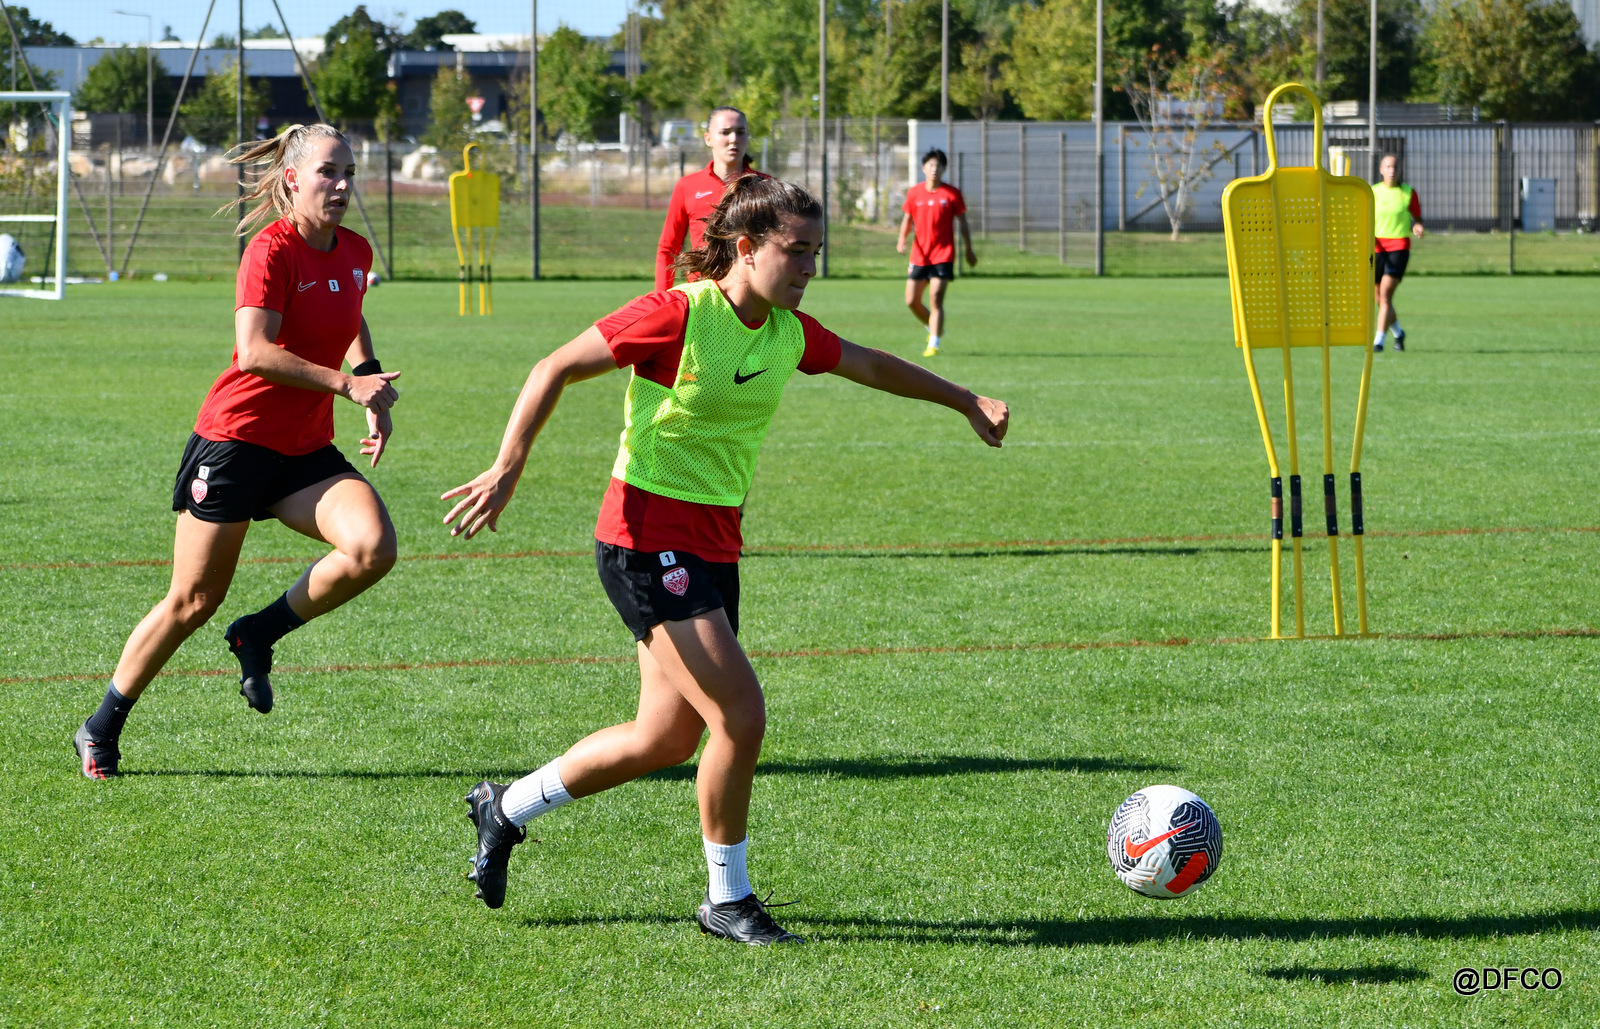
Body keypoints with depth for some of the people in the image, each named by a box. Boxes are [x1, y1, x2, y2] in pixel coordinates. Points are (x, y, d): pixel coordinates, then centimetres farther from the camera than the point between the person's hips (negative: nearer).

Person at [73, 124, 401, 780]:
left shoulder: (355, 253, 7)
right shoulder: (271, 250, -15)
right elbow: (254, 352, -26)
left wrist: (375, 396, 18)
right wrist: (345, 384, -26)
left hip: (307, 450, 6)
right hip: (236, 439, -6)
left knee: (373, 548, -21)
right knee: (193, 601, -2)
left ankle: (260, 635, 2)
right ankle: (101, 731, 16)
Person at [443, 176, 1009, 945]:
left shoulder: (789, 332, 3)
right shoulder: (679, 315, -18)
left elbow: (869, 366, 23)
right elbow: (556, 369, -12)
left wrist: (967, 402, 28)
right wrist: (507, 469, -18)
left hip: (713, 546, 8)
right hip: (648, 540, -8)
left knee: (669, 739, 12)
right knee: (740, 716, -14)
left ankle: (506, 809, 30)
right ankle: (727, 898, 4)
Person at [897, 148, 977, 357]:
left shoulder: (952, 194, -2)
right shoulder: (914, 193, 5)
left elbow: (963, 222, 5)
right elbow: (907, 220, 12)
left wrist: (969, 251, 8)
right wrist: (902, 239, -7)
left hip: (943, 255, -4)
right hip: (919, 255, 4)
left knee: (936, 300, -15)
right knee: (912, 301, 5)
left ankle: (933, 344, -13)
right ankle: (935, 329, 29)